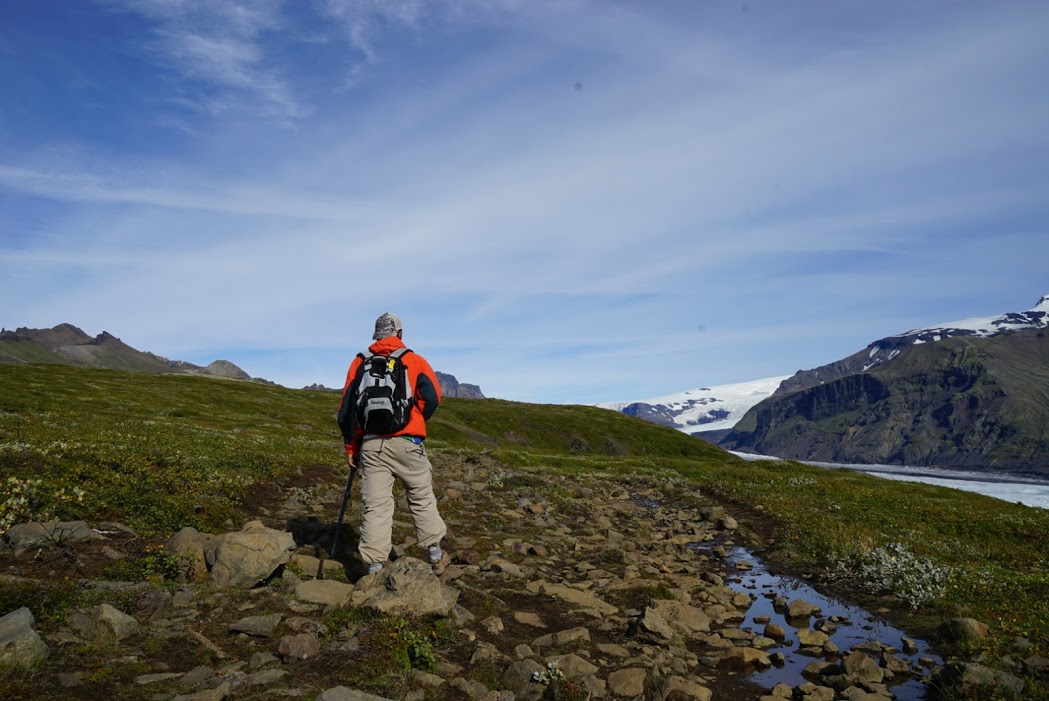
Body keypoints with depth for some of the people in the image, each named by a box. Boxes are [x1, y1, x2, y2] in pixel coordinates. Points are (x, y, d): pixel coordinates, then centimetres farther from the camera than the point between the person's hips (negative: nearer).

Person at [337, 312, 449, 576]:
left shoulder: (360, 363, 9)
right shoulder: (414, 360, 4)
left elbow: (347, 407, 6)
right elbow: (432, 397, -8)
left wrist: (351, 446, 12)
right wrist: (414, 421, 9)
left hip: (371, 444, 2)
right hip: (406, 443, -1)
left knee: (375, 505, 5)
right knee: (422, 499, 13)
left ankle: (375, 566, 4)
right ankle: (435, 555, 21)